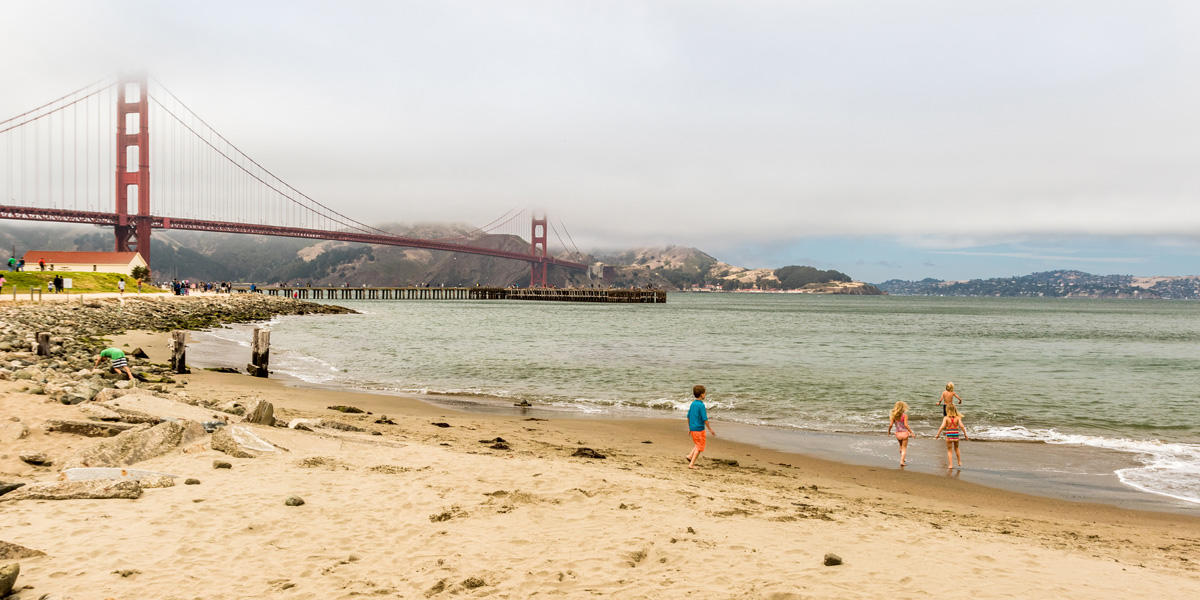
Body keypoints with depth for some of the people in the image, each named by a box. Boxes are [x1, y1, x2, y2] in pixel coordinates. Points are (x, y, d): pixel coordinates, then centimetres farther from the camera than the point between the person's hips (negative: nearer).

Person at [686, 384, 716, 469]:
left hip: (692, 428, 7)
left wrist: (689, 427, 24)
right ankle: (691, 464, 1)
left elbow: (688, 416, 13)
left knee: (697, 444, 26)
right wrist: (710, 429, -11)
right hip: (699, 429, -7)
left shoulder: (692, 404, 6)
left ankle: (690, 456, 10)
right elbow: (705, 419, -19)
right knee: (699, 447, 3)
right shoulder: (701, 405, -17)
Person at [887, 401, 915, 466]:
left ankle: (903, 459, 37)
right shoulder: (905, 415, -14)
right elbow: (906, 425, -20)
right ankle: (902, 461, -4)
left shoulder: (894, 415, -3)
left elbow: (891, 425, -6)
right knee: (904, 448, 6)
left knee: (901, 446, 26)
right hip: (904, 433, -4)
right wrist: (911, 432, -14)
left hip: (898, 433, 4)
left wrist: (889, 431, 12)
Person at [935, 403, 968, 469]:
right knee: (956, 448, 27)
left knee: (949, 450, 10)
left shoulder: (946, 418, -9)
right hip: (956, 435, 2)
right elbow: (961, 426, -13)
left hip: (949, 435, -2)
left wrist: (937, 434, -11)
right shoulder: (957, 418, -4)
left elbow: (942, 427, -17)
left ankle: (950, 465, 4)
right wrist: (965, 435, -6)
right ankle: (959, 462, 35)